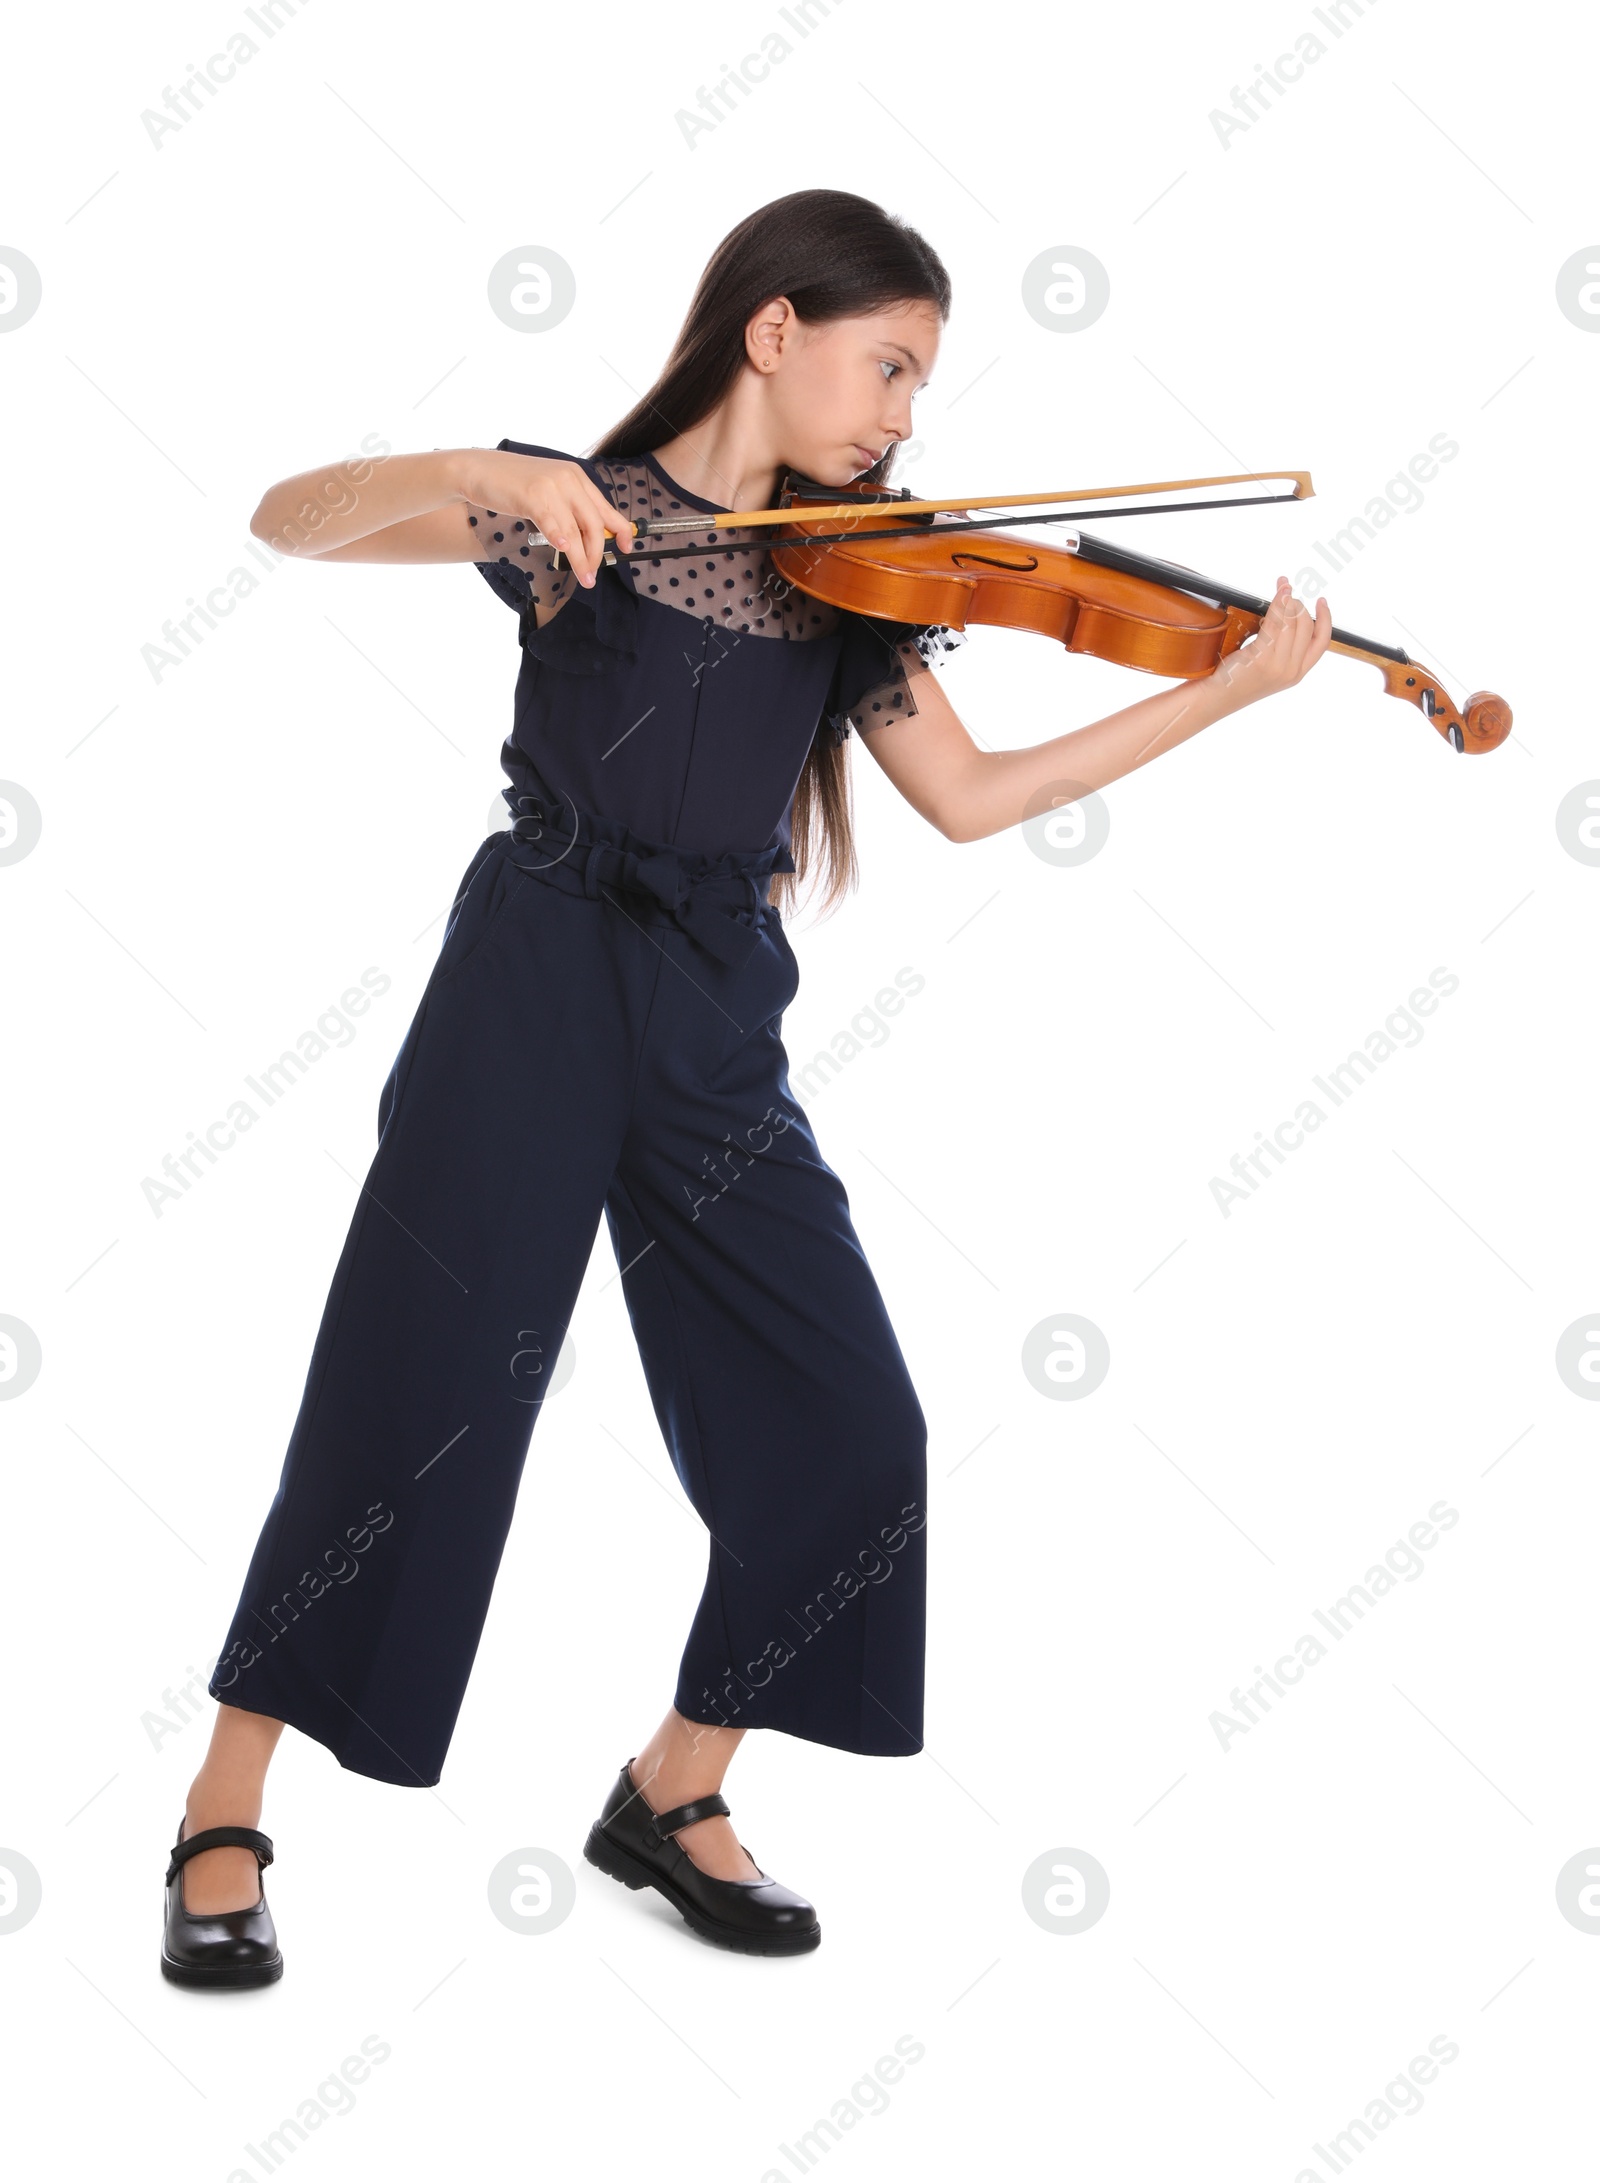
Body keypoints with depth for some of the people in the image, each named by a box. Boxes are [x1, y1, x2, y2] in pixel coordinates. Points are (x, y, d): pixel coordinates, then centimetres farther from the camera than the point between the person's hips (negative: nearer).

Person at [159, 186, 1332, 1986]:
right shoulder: (575, 510, -2)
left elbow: (967, 800, 7)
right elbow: (287, 524, -9)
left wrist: (1227, 691, 4)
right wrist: (472, 475, -28)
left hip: (718, 1025, 5)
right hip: (534, 983, -5)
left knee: (841, 1428, 1)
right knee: (411, 1402, -7)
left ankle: (673, 1791, 20)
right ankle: (223, 1822, 9)